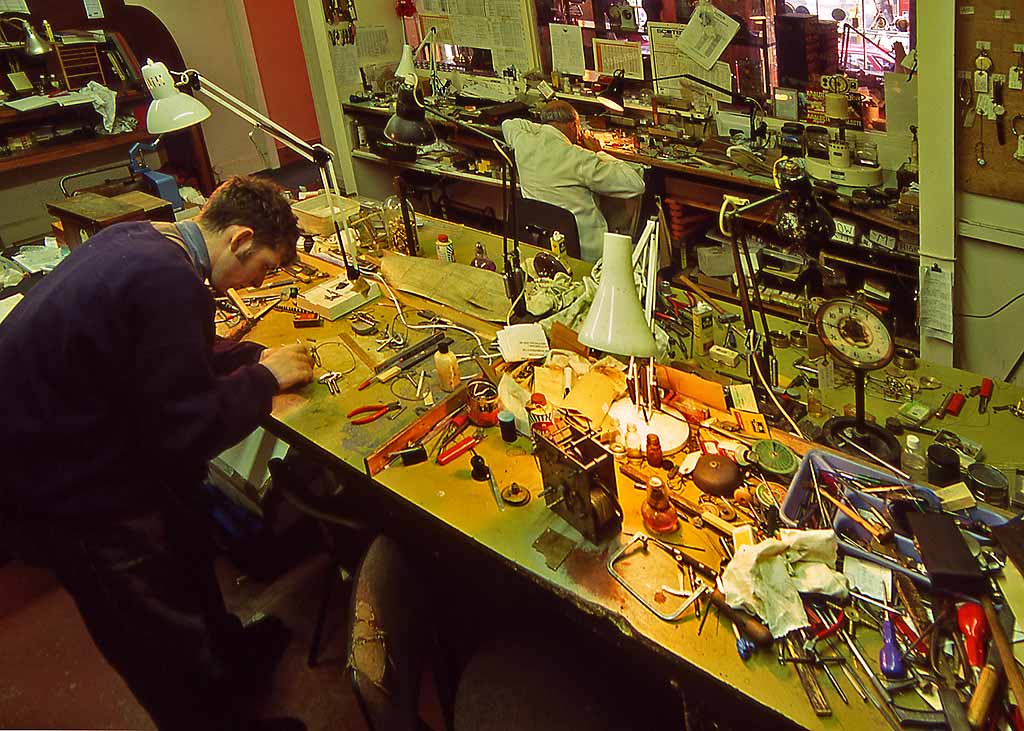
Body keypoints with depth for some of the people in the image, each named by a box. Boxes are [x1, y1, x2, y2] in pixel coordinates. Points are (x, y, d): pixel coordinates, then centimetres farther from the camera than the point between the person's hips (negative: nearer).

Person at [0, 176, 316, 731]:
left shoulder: (135, 238, 0)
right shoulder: (171, 283, -30)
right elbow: (188, 435, -26)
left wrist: (256, 355, 5)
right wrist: (266, 378, -11)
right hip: (60, 497, -10)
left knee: (184, 540, 28)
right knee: (164, 642, 10)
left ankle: (226, 652, 50)